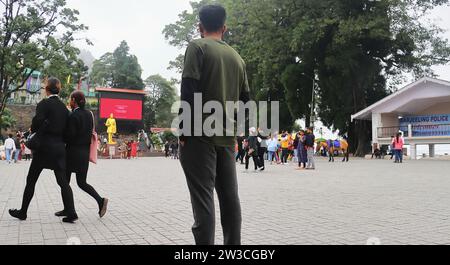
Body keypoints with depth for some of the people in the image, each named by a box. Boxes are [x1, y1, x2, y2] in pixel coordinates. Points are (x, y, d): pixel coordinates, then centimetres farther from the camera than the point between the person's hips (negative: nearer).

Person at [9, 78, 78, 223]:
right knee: (63, 181, 3)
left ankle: (23, 212, 20)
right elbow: (66, 129, 10)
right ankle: (71, 213, -4)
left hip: (44, 147, -5)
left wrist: (33, 130, -5)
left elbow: (38, 120, -24)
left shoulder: (44, 104, -9)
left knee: (31, 180, 10)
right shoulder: (64, 107, 9)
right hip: (59, 147, 5)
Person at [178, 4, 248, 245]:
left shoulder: (197, 47, -3)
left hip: (200, 136, -5)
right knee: (229, 198, 10)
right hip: (226, 138, 5)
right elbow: (244, 99, 13)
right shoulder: (237, 57, 14)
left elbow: (189, 91, -12)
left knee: (203, 200, -5)